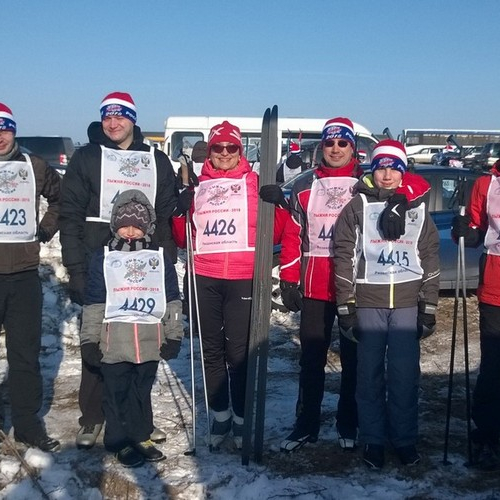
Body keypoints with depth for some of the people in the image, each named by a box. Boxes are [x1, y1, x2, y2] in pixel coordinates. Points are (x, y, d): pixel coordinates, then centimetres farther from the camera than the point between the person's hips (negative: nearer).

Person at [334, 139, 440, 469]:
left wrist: (429, 308, 4)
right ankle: (373, 440, 18)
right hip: (368, 302, -1)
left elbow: (430, 258, 9)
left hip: (408, 303, 1)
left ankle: (405, 439, 18)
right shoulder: (357, 207, 4)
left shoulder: (418, 208, 10)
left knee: (406, 374, 2)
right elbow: (345, 256, 0)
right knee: (370, 374, 4)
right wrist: (345, 307, -5)